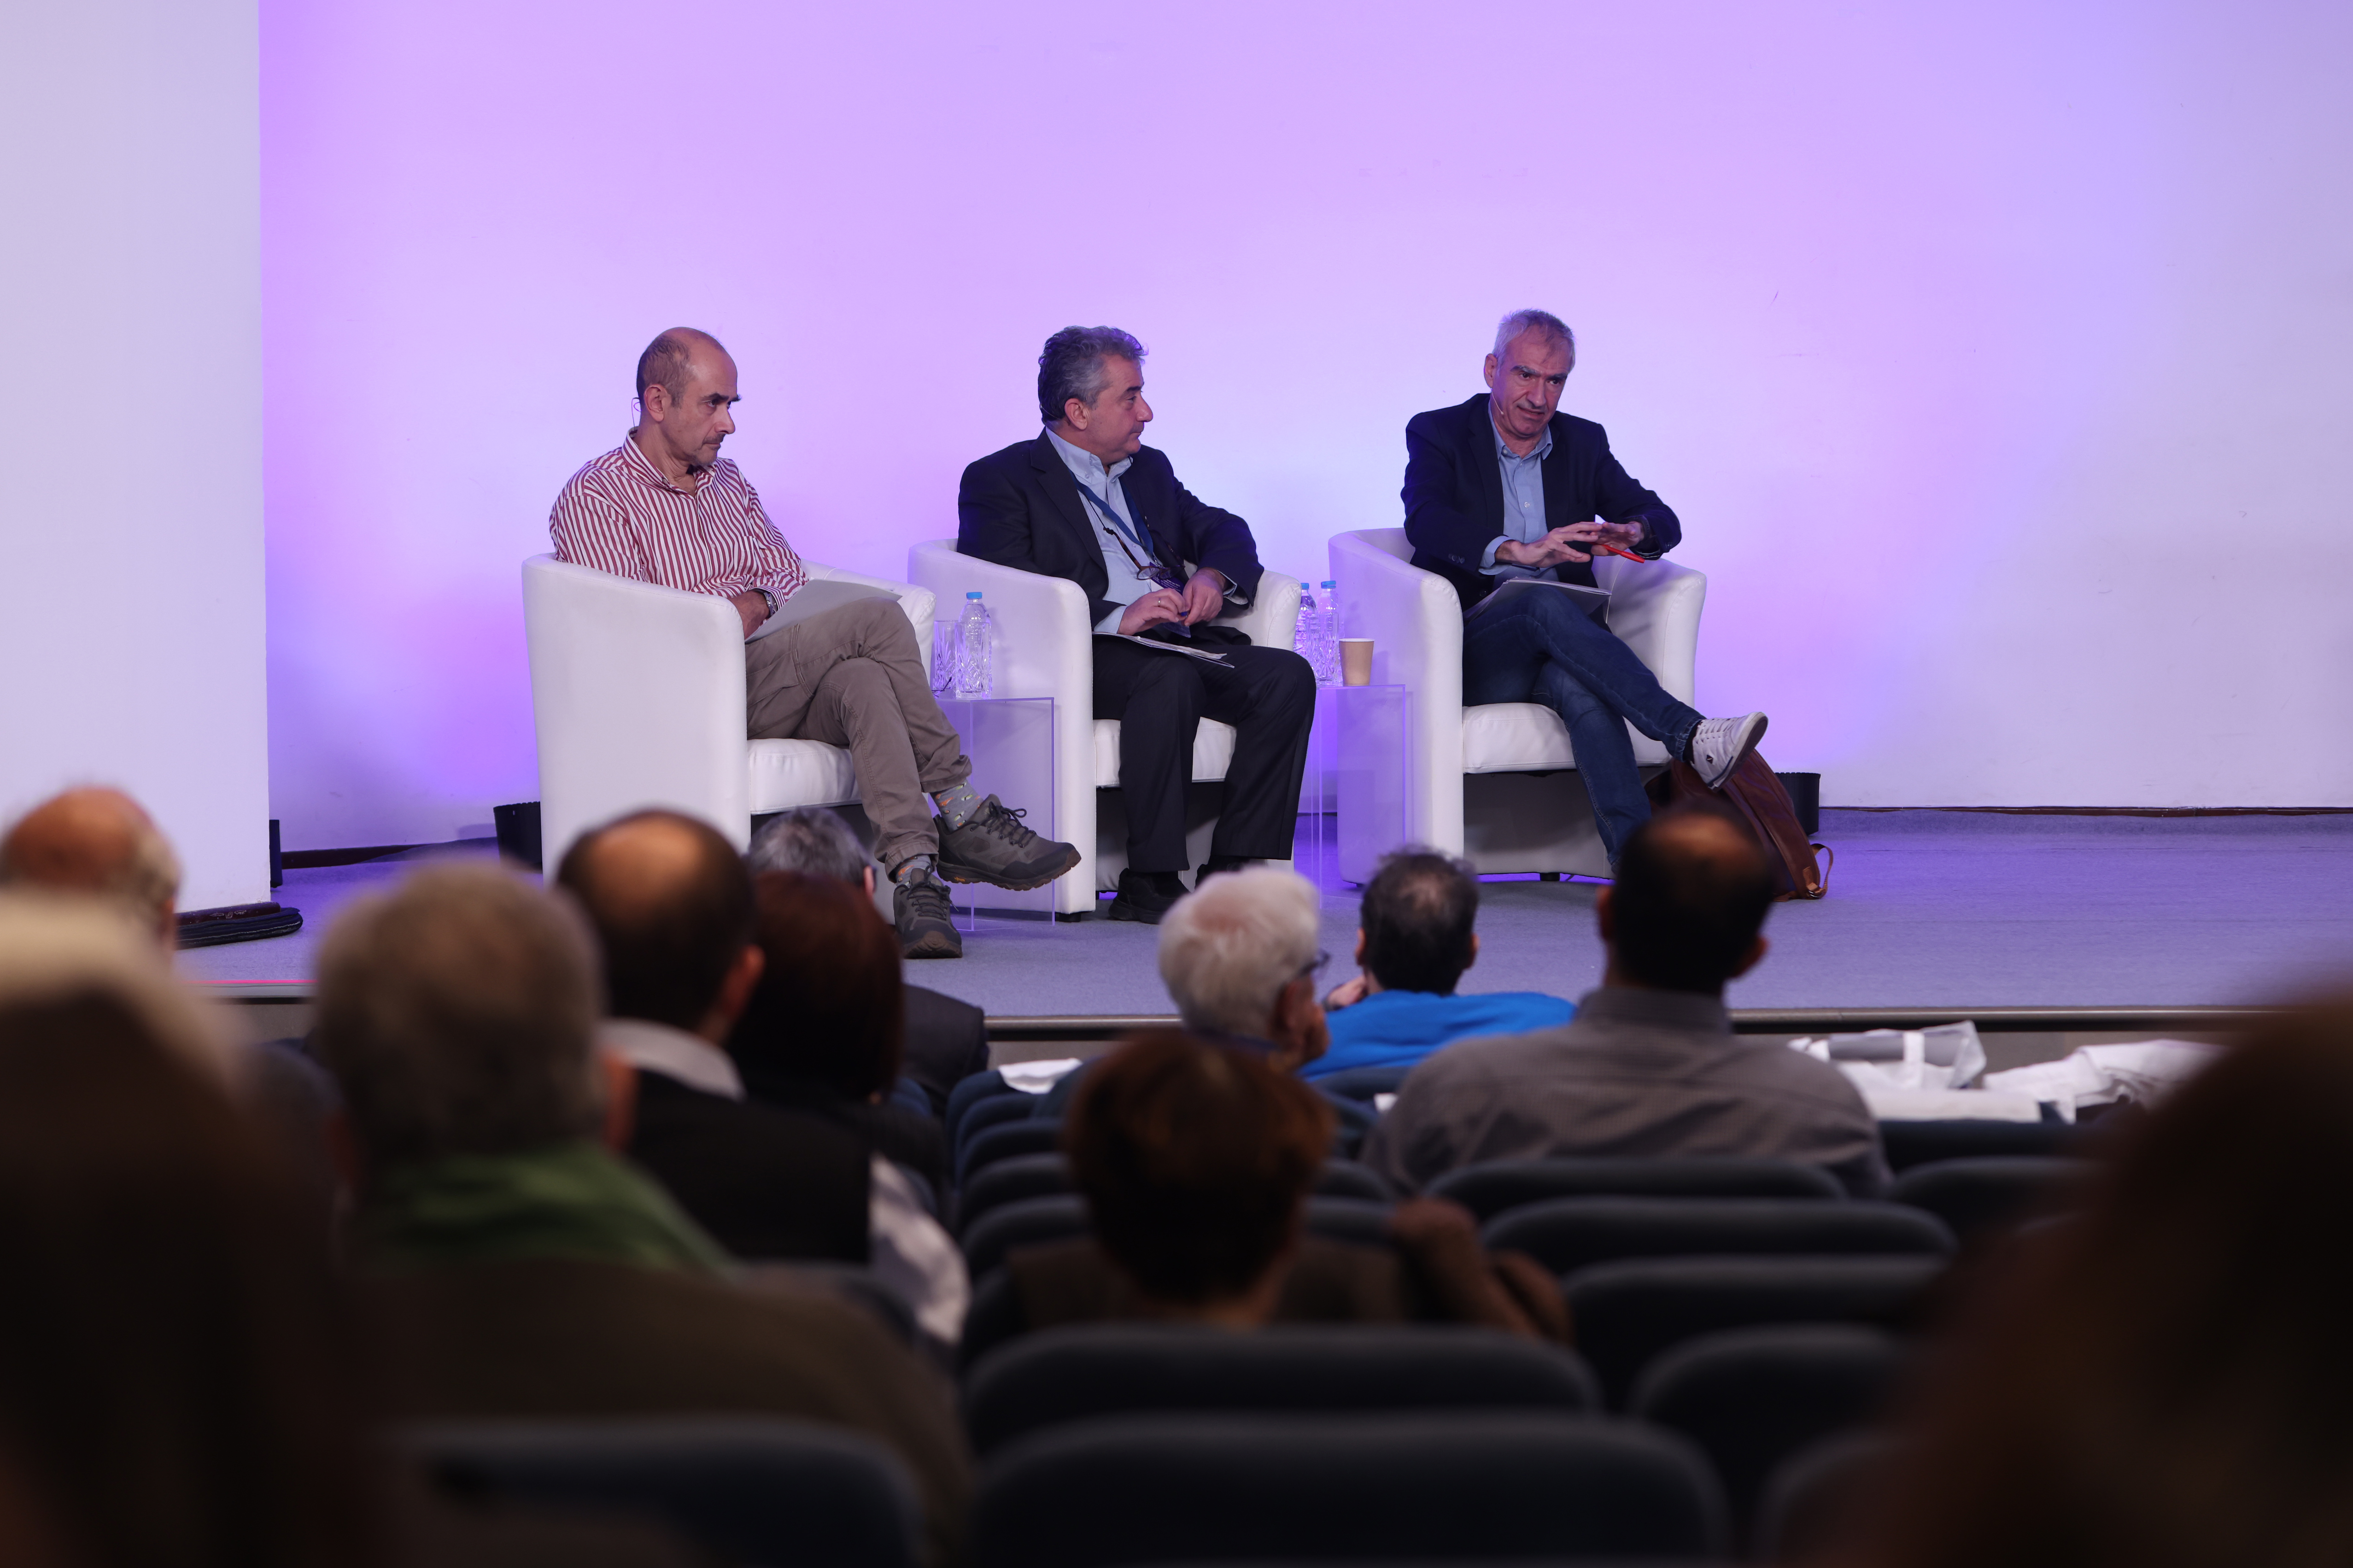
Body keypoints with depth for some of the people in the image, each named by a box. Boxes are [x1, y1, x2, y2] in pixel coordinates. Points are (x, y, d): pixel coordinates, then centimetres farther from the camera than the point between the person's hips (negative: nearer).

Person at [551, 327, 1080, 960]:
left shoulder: (728, 481, 25)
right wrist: (716, 620, -11)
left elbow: (789, 575, 18)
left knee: (862, 680, -32)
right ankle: (962, 815, -21)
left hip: (780, 687, 6)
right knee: (873, 616, -25)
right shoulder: (593, 498, 2)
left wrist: (757, 605, -4)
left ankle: (914, 875, -42)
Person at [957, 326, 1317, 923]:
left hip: (1181, 643, 7)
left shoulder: (1150, 470, 27)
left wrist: (1213, 575, 0)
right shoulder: (1000, 481, 3)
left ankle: (1236, 868, -21)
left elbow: (1222, 529, 26)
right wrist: (1116, 618, -22)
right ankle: (1150, 884, -33)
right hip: (1084, 658, -7)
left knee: (1287, 675, -20)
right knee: (1169, 678, -37)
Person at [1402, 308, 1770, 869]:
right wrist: (1520, 552, -34)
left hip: (1556, 644, 3)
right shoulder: (1438, 434, 3)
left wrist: (1633, 532, -18)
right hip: (1472, 650, -3)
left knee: (1578, 685, -35)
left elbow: (1663, 521, 9)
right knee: (1547, 604, -36)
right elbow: (1425, 522, -17)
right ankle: (1691, 738, -47)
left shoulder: (1583, 443, 16)